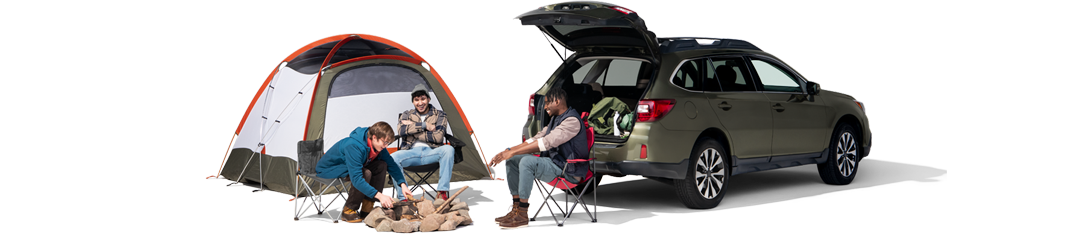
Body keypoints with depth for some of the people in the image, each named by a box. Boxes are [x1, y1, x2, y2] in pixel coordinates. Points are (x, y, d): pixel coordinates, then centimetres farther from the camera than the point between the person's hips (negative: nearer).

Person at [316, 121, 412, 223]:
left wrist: (403, 184, -10)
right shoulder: (354, 146, -37)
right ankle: (348, 211, -15)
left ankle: (367, 208, -7)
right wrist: (379, 195, -44)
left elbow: (391, 164, 4)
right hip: (328, 169, -8)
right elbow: (356, 179, -41)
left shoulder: (377, 145, -11)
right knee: (365, 173, -32)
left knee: (381, 165, -11)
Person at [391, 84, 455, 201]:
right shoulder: (407, 115, 18)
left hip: (430, 153, -1)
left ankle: (442, 192, -30)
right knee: (391, 158, -32)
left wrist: (412, 127, -4)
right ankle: (403, 198, -26)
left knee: (448, 149, -34)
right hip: (411, 153, 1)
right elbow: (401, 131, -5)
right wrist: (424, 125, -7)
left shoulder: (439, 115, 13)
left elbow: (438, 137, -6)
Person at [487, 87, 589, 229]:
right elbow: (535, 140, 16)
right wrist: (507, 152, 2)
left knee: (527, 161, -31)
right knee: (512, 160, 2)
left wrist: (513, 152, -26)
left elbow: (546, 142, -26)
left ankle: (522, 215, -26)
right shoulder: (556, 119, 16)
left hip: (567, 170, -10)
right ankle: (516, 209, -2)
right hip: (553, 163, 10)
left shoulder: (572, 120, -17)